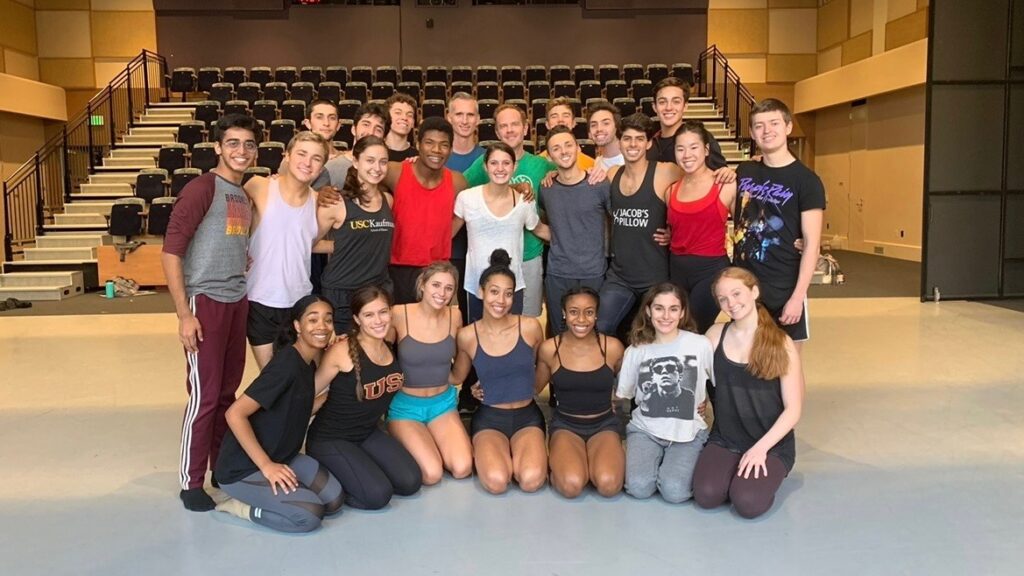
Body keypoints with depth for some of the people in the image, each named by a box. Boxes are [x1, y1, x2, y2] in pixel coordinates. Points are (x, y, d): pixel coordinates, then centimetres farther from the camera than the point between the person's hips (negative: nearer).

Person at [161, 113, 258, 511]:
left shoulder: (245, 195, 12)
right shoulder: (201, 188, -11)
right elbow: (170, 252, -15)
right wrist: (183, 313, -18)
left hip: (237, 301, 7)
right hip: (205, 301, -7)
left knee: (228, 390, 14)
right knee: (204, 395, -1)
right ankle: (191, 482, 12)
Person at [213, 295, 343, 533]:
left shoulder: (309, 365, 3)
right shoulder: (286, 364, -24)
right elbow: (235, 414, -26)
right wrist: (267, 466, -23)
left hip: (282, 456, 9)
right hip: (242, 469, -9)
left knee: (333, 499, -4)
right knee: (309, 514, -20)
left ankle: (262, 497, 10)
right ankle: (239, 506, -1)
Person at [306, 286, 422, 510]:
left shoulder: (391, 347, -2)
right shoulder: (342, 351, -21)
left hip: (369, 433, 7)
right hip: (330, 439, -7)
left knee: (411, 482, -7)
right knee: (378, 494, -19)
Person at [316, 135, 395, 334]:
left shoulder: (388, 200, 8)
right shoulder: (337, 203, -9)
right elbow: (311, 242, -2)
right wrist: (342, 245, -2)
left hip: (380, 291, 5)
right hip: (342, 294, -5)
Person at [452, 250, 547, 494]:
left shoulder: (530, 327, -7)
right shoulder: (467, 336, -6)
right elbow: (456, 377, 13)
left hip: (527, 416, 0)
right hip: (489, 418, 0)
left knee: (531, 480, -26)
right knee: (496, 481, -26)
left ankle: (516, 453, 8)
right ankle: (484, 452, 8)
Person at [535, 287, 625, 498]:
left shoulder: (612, 347, -7)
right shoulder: (549, 348, -6)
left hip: (604, 424, 1)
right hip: (565, 425, 0)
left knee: (609, 485, -27)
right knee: (571, 485, -28)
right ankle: (560, 461, 5)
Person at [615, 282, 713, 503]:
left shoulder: (700, 345, -6)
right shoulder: (635, 351, 1)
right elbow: (621, 395, 10)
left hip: (688, 432, -1)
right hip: (645, 429, 1)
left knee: (674, 492, -23)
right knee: (639, 487, -22)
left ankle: (687, 462, 10)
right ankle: (656, 459, 10)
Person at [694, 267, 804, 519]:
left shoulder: (781, 344, -8)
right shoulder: (715, 335, 1)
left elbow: (793, 409, -9)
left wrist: (760, 448, -17)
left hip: (772, 444, -2)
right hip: (724, 439, 2)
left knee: (748, 503, -25)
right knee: (706, 496, -23)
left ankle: (766, 471, 7)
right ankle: (733, 469, 9)